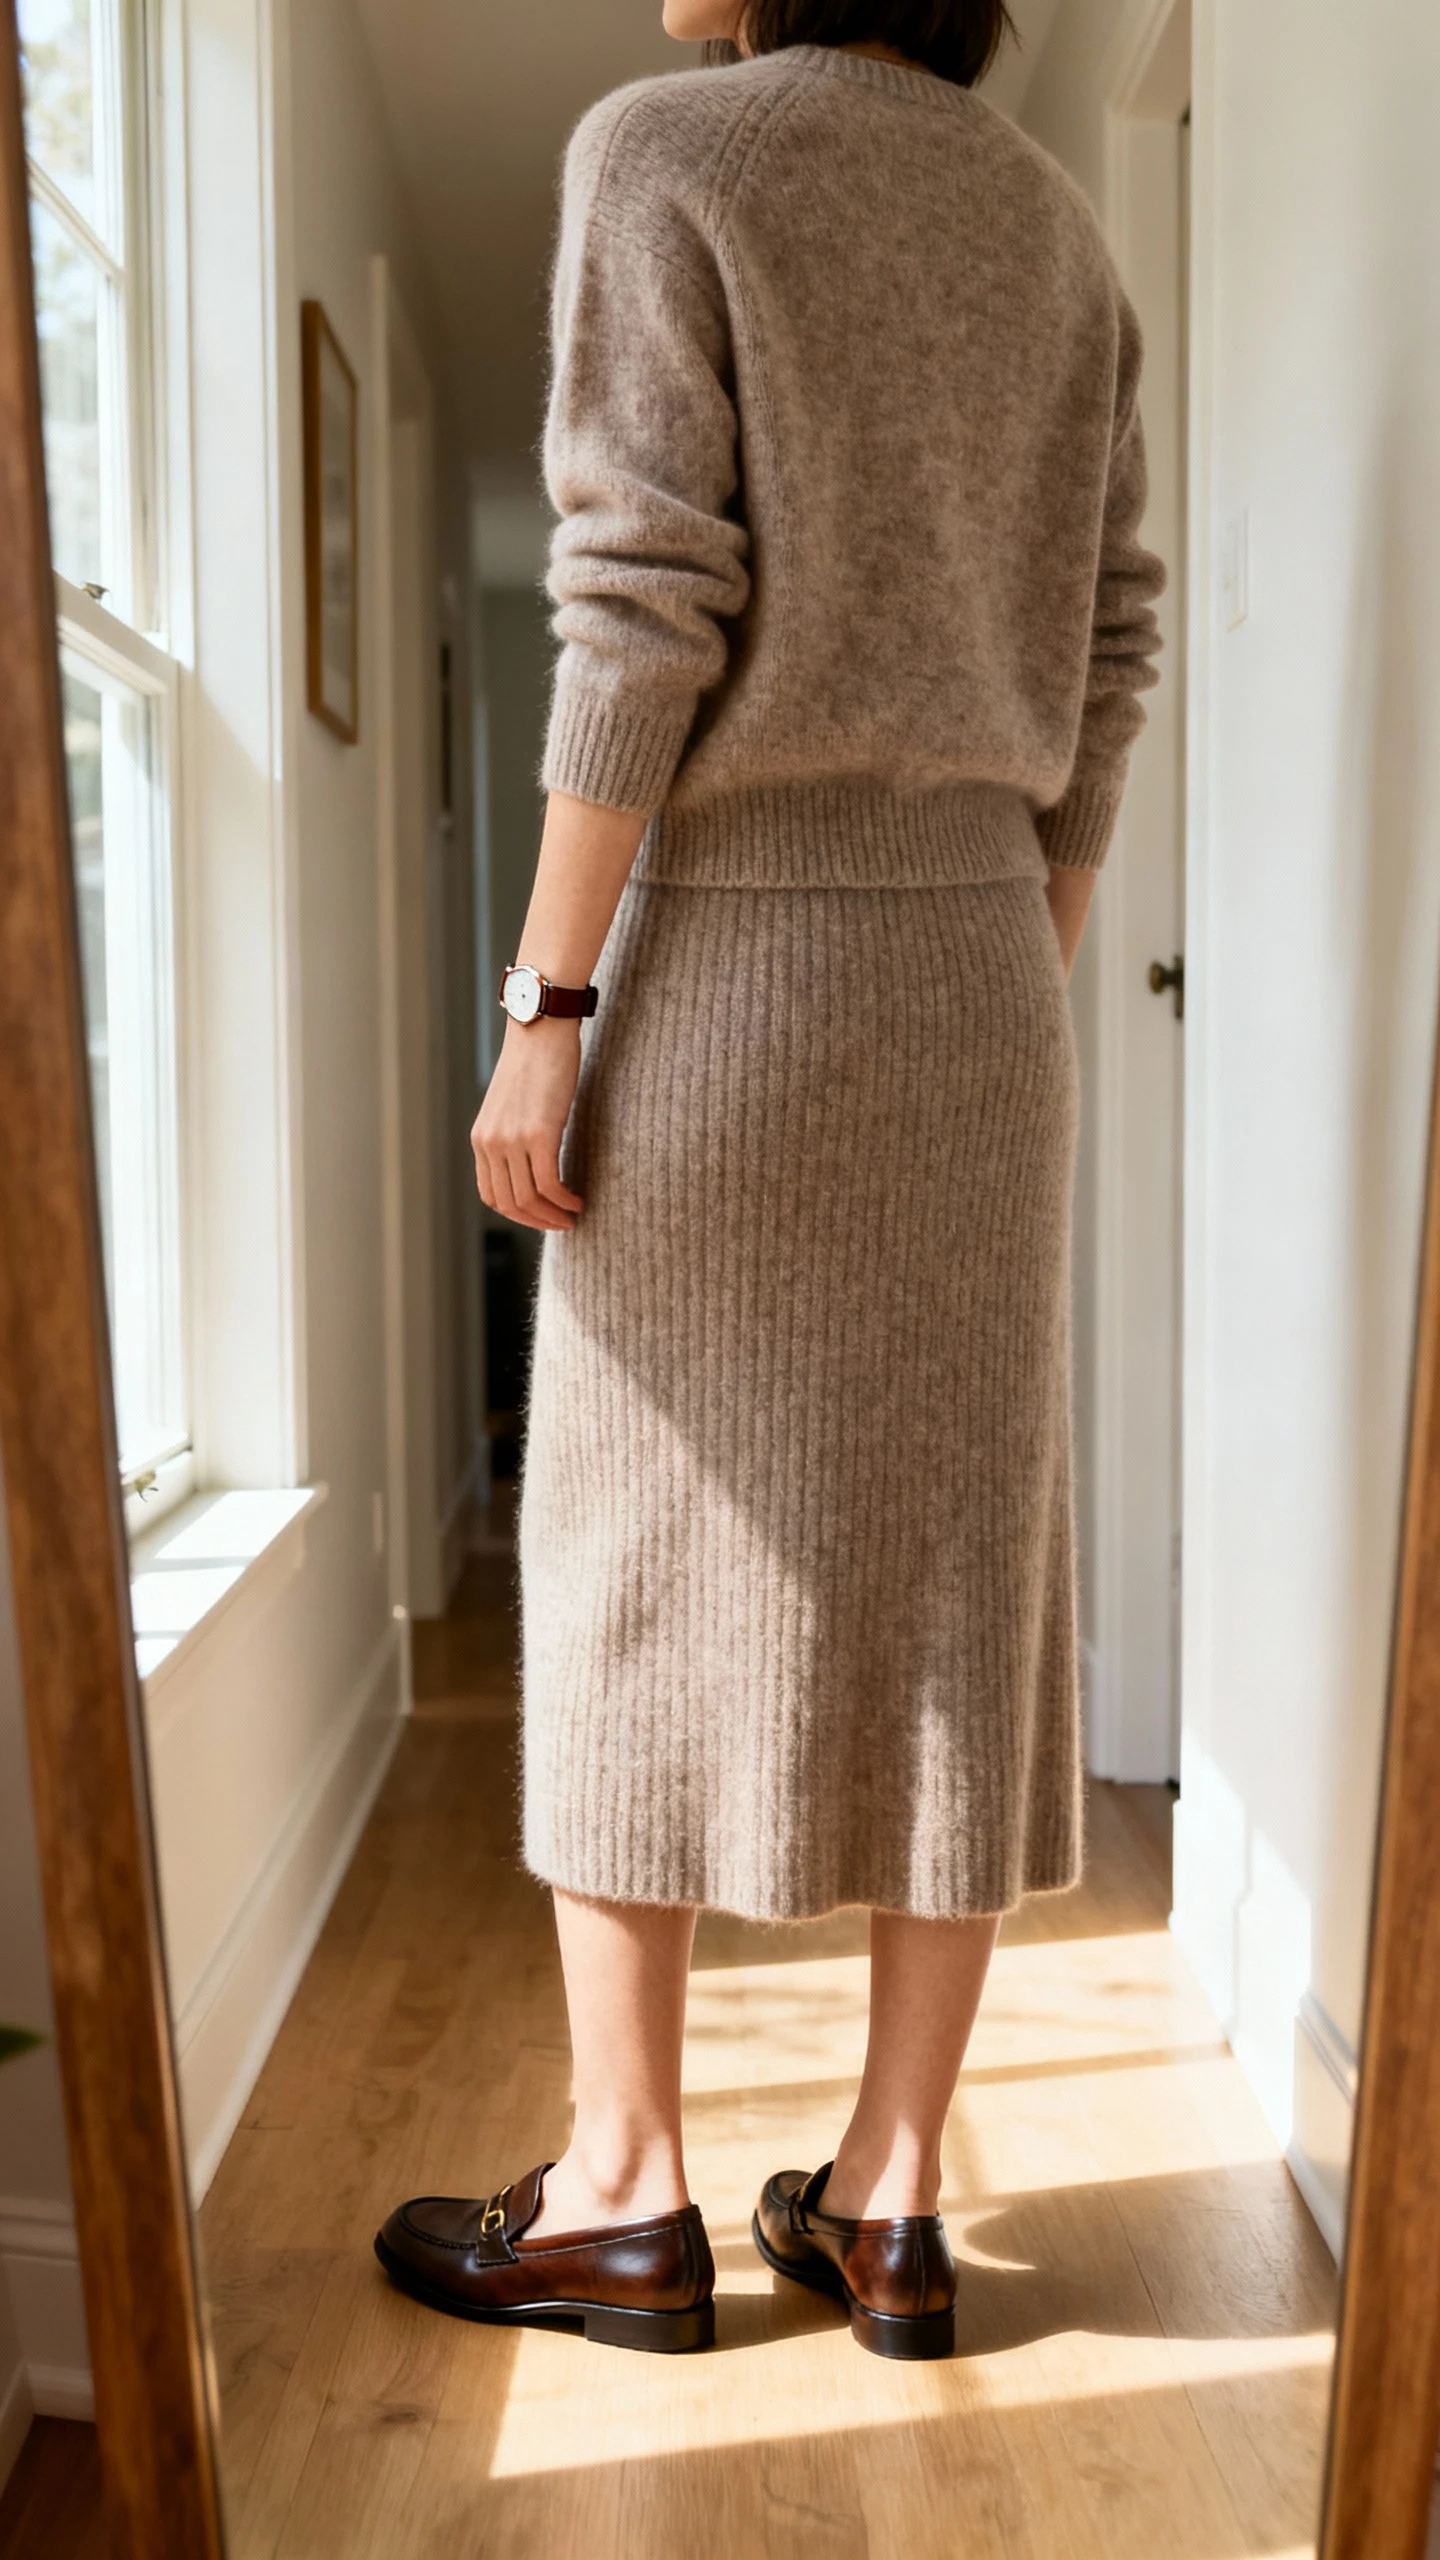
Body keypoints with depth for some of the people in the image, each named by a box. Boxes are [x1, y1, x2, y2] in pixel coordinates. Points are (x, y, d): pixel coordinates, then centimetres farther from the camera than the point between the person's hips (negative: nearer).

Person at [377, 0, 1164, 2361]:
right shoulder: (1057, 225, 16)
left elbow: (647, 618, -12)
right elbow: (1104, 665, 11)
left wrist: (542, 1005, -10)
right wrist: (1022, 996, 15)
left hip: (725, 946, -5)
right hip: (978, 966, 6)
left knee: (638, 1570, 4)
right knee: (952, 1570, 6)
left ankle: (623, 2195, 15)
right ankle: (892, 2201, 16)